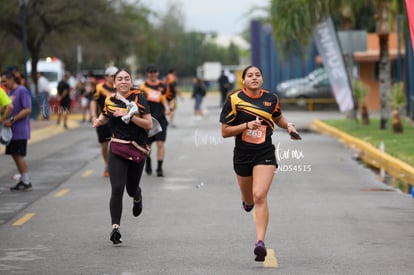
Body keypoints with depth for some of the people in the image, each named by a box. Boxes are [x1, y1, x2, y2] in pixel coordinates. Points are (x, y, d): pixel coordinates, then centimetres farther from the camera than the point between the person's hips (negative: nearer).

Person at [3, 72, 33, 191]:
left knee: (19, 155, -7)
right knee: (14, 155, 9)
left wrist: (12, 120, -21)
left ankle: (26, 182, -1)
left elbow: (27, 109, -18)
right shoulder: (10, 92, 15)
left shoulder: (22, 91, -12)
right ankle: (23, 180, 16)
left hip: (20, 130, -9)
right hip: (11, 130, 9)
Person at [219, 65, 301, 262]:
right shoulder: (234, 100, -7)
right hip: (242, 154, 1)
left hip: (265, 153, 0)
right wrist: (246, 125, -19)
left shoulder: (271, 98, 2)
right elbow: (225, 131, -6)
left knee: (260, 196, -19)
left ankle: (260, 242, -22)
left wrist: (289, 126, 3)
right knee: (249, 199, 17)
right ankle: (247, 201, 58)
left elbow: (278, 118, 24)